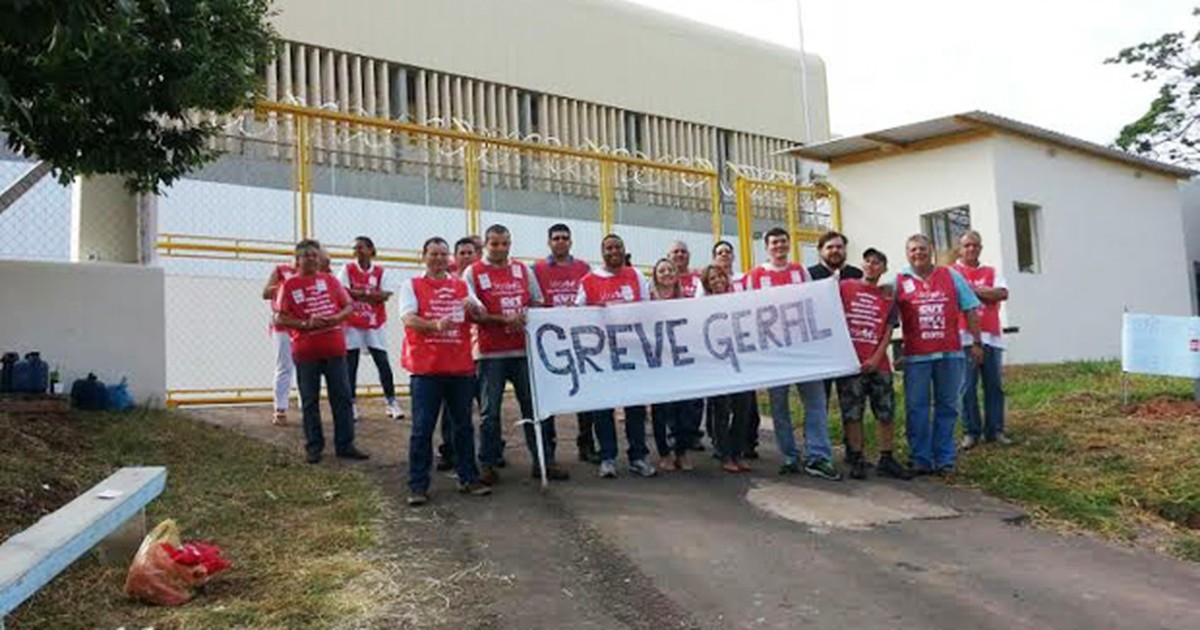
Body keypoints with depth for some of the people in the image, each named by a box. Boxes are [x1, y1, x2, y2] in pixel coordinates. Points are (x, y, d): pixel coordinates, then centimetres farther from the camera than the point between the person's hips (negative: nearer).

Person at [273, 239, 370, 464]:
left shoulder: (331, 280, 10)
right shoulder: (289, 285, 2)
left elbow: (348, 306, 11)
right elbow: (280, 318, -3)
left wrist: (337, 317, -9)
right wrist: (305, 324, -16)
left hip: (335, 348, 2)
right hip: (306, 351, -2)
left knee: (342, 397, 4)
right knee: (310, 401, 5)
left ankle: (345, 445, 12)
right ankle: (314, 447, 14)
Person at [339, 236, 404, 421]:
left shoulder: (379, 272, 5)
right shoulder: (348, 269, 3)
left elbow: (385, 296, -6)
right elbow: (343, 292, -11)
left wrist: (359, 293, -14)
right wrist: (373, 293, -13)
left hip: (375, 324, 1)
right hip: (352, 324, -1)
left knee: (383, 363, -1)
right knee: (350, 364, 1)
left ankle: (392, 402, 5)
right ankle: (351, 404, 9)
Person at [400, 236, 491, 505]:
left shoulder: (462, 286, 14)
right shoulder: (412, 286, 4)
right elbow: (408, 319, -10)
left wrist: (474, 308, -15)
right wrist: (436, 325, -29)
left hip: (461, 367, 3)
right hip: (425, 369, -3)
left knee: (464, 426, 11)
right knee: (422, 429, -2)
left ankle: (468, 479, 21)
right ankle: (418, 486, 5)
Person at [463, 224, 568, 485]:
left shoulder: (523, 270, 14)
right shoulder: (473, 273, 3)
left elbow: (538, 304, 16)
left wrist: (526, 317, -6)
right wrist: (503, 319, -16)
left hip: (524, 349, 3)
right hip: (491, 352, -3)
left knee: (535, 405, 5)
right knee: (490, 411, 2)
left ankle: (544, 460, 13)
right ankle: (488, 464, 12)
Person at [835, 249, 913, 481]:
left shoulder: (888, 297, 11)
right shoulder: (845, 286, 4)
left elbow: (888, 331, 6)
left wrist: (876, 358, -7)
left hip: (877, 363, 3)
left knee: (886, 412, 4)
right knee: (852, 413, 1)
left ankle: (886, 459, 13)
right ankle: (856, 460, 10)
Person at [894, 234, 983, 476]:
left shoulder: (951, 276, 9)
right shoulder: (898, 281, 5)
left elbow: (970, 309, 10)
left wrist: (976, 342, 6)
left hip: (950, 353, 1)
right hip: (916, 355, -1)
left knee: (947, 407, 6)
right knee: (916, 409, 1)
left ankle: (944, 459, 14)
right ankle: (921, 460, 9)